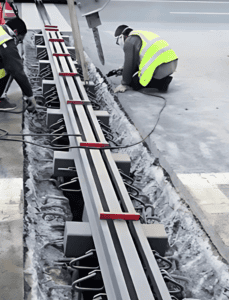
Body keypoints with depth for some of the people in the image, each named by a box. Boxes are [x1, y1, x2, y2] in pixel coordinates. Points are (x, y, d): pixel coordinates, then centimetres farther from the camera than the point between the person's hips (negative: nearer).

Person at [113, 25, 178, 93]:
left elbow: (129, 65, -4)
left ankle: (161, 82, -5)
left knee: (134, 83, 5)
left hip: (160, 68, -9)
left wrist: (124, 84, 6)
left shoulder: (130, 41, -1)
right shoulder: (145, 34, 27)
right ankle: (164, 79, 9)